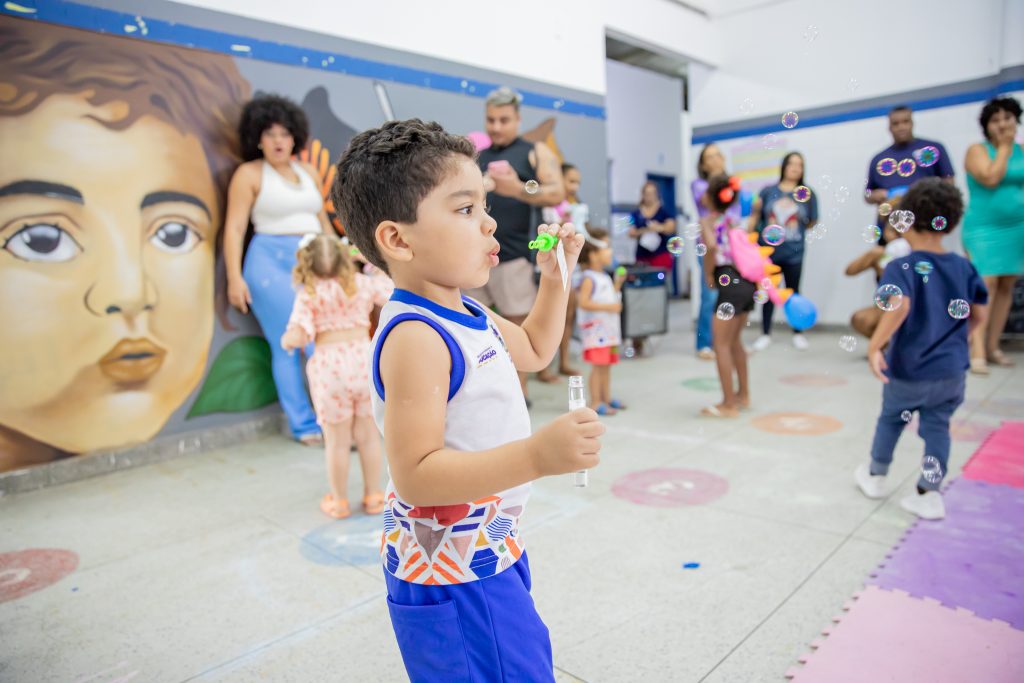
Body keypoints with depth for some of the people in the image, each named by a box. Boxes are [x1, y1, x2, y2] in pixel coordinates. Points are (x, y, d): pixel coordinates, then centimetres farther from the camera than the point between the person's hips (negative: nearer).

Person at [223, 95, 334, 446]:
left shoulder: (308, 171, 17)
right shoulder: (250, 173, 2)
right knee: (286, 345, -6)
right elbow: (234, 227, -3)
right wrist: (235, 277, -11)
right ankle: (303, 424, 2)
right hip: (271, 262, -4)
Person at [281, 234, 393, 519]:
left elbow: (296, 336, -12)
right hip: (364, 360, 2)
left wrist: (286, 341, 11)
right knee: (368, 435, 14)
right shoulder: (364, 284, 5)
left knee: (336, 440, 11)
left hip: (329, 366, -2)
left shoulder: (308, 295, -2)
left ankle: (339, 501, 25)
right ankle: (373, 497, 25)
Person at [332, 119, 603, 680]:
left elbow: (534, 350, 23)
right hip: (450, 572, -10)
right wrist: (537, 455, -39)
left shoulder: (470, 315, 4)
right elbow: (415, 475, -31)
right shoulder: (414, 336, -27)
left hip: (488, 548, 10)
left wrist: (555, 277, 13)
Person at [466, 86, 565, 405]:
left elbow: (557, 193, -6)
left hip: (513, 254, -4)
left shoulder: (536, 152, 7)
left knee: (518, 324, 2)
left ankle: (520, 390, 13)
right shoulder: (476, 156, 18)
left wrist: (518, 189, -21)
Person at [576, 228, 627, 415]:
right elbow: (583, 302, -22)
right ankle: (595, 402, 0)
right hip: (595, 328, -9)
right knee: (598, 365, -6)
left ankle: (607, 398, 23)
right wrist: (608, 307, -24)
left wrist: (617, 283, 10)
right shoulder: (589, 278, -13)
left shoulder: (605, 277, 15)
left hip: (608, 327, 9)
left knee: (606, 364, 14)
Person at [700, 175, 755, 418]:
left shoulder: (707, 220, -3)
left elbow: (711, 245, -23)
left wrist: (708, 274, -12)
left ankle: (729, 405, 4)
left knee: (721, 344, 1)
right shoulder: (733, 220, 18)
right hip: (746, 282, 8)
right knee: (734, 340, 22)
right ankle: (743, 394, 33)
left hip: (730, 284, -8)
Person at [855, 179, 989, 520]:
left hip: (907, 369, -3)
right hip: (952, 370, 3)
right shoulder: (964, 267, 0)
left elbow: (900, 306, -32)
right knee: (937, 426, 13)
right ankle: (930, 495, 15)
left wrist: (874, 346, -30)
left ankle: (875, 476, 36)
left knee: (891, 419, 18)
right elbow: (979, 315, 5)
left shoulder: (902, 267, -16)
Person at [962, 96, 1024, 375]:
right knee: (985, 286, -15)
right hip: (984, 228, -5)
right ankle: (977, 352, -17)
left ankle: (992, 347, 12)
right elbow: (990, 178, -18)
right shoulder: (978, 150, -2)